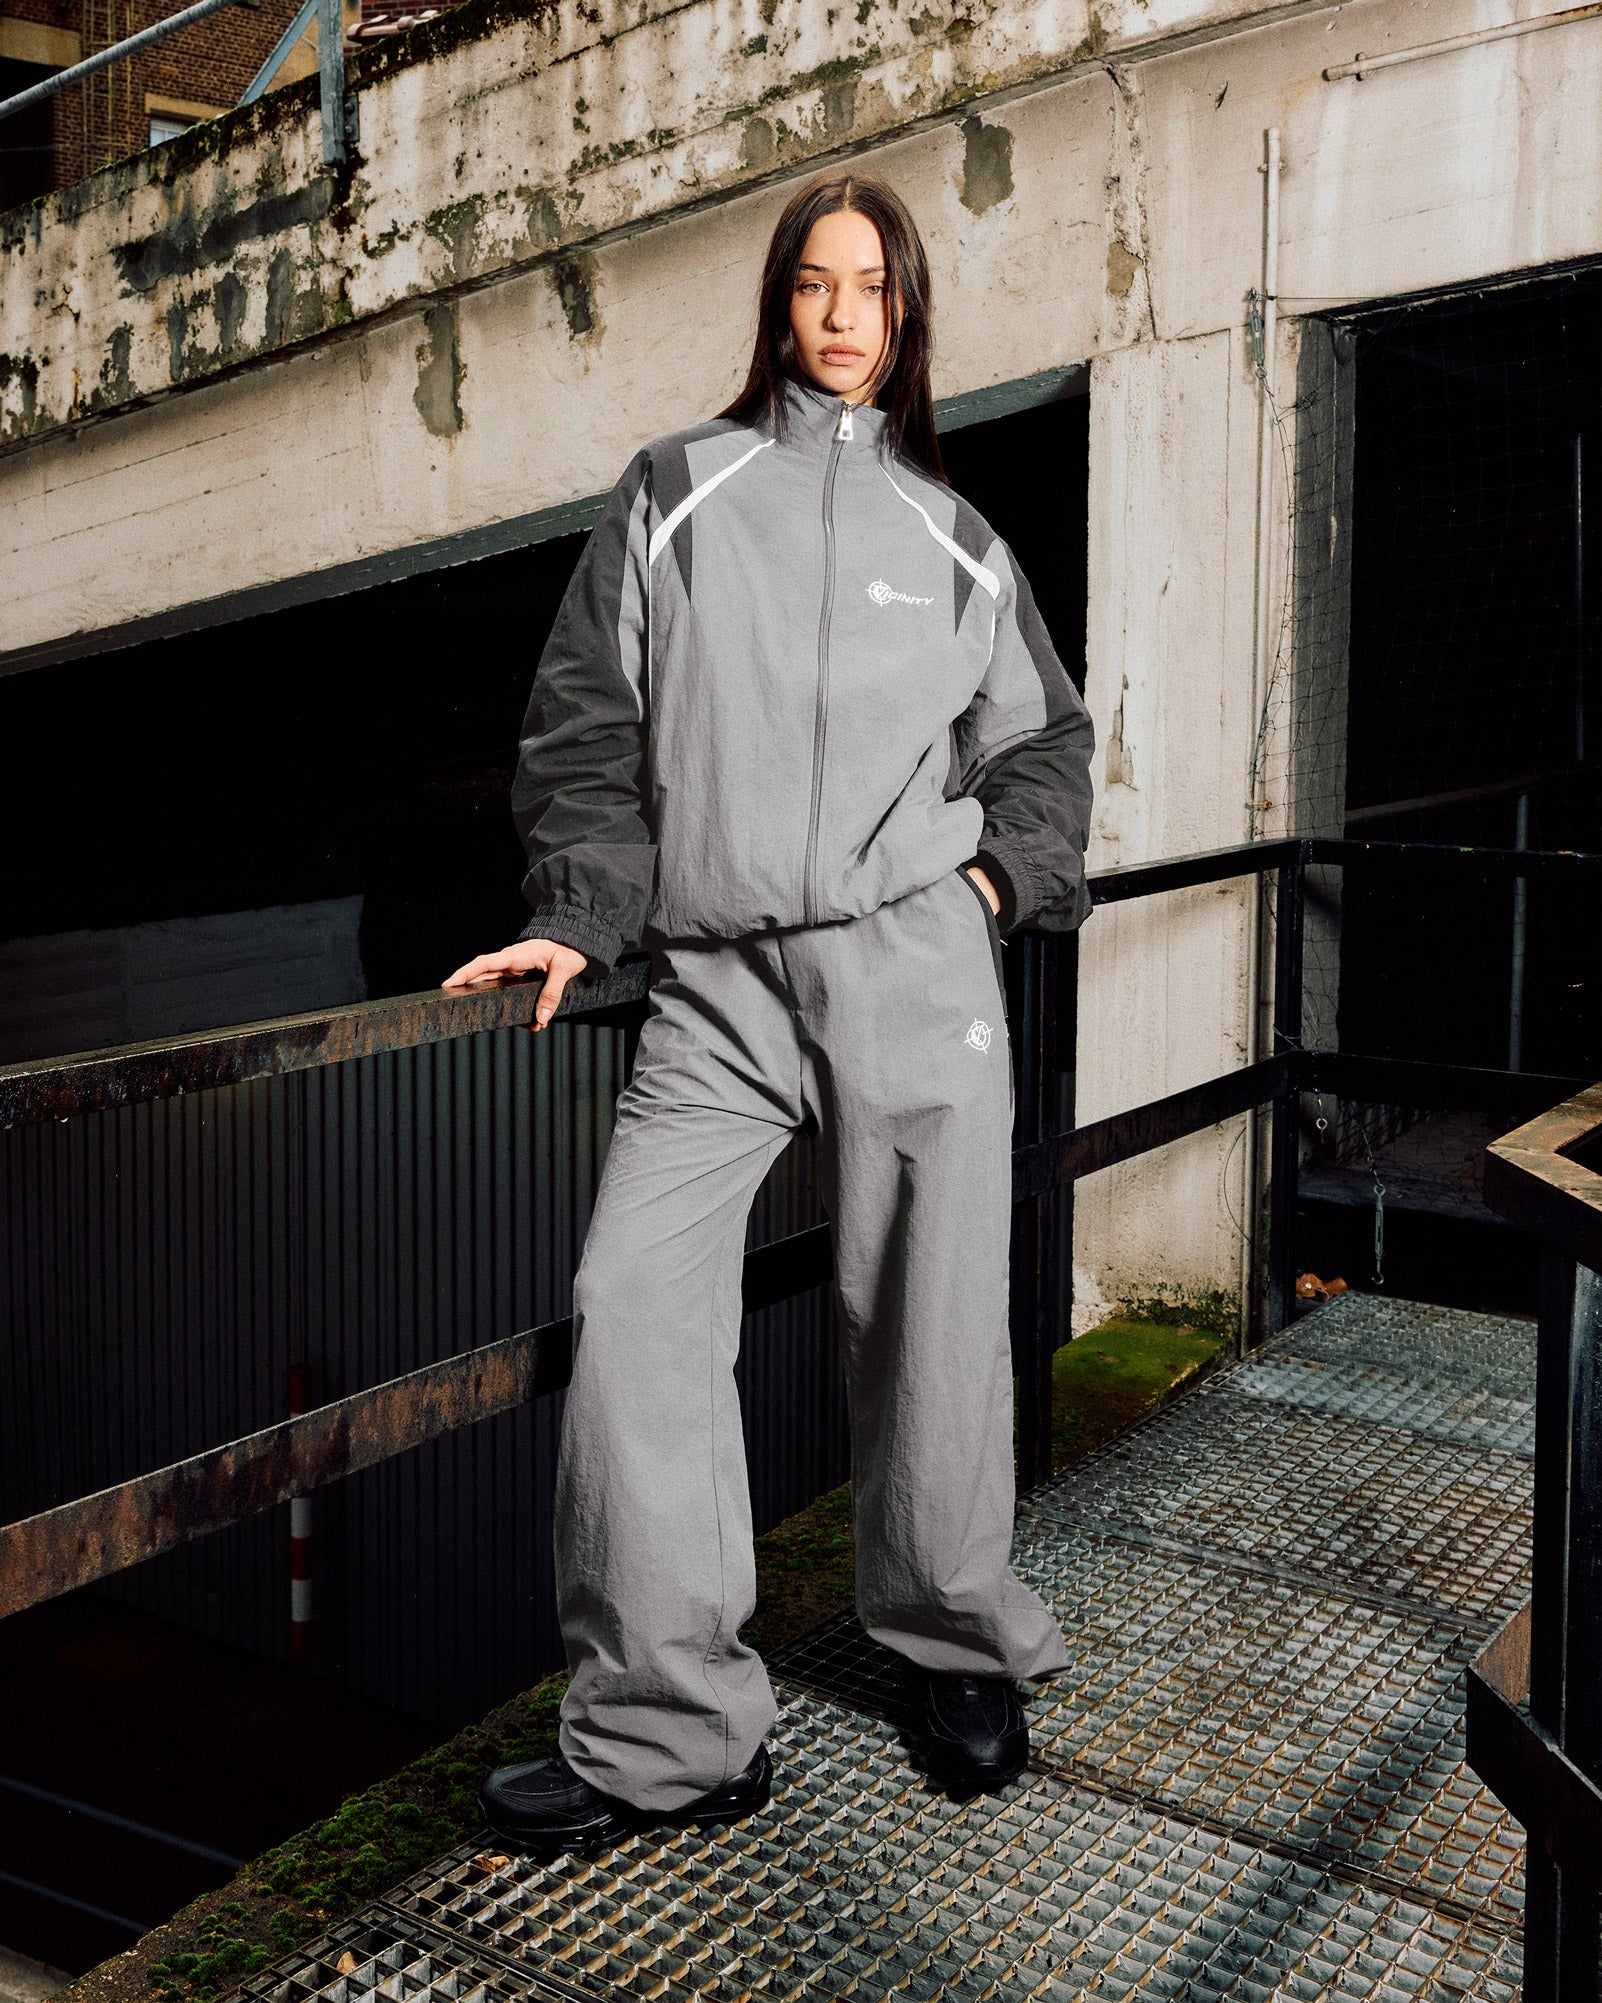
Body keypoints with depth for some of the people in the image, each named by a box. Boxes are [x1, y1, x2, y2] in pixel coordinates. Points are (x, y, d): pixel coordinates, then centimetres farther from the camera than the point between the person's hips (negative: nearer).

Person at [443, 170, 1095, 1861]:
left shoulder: (955, 537, 16)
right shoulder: (676, 494, 12)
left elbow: (1046, 741, 24)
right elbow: (590, 724, 9)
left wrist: (1001, 873, 8)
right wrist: (579, 916, -2)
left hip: (913, 961, 1)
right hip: (713, 979, 0)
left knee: (928, 1320, 2)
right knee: (634, 1308, -11)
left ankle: (959, 1650, 25)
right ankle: (668, 1735, 0)